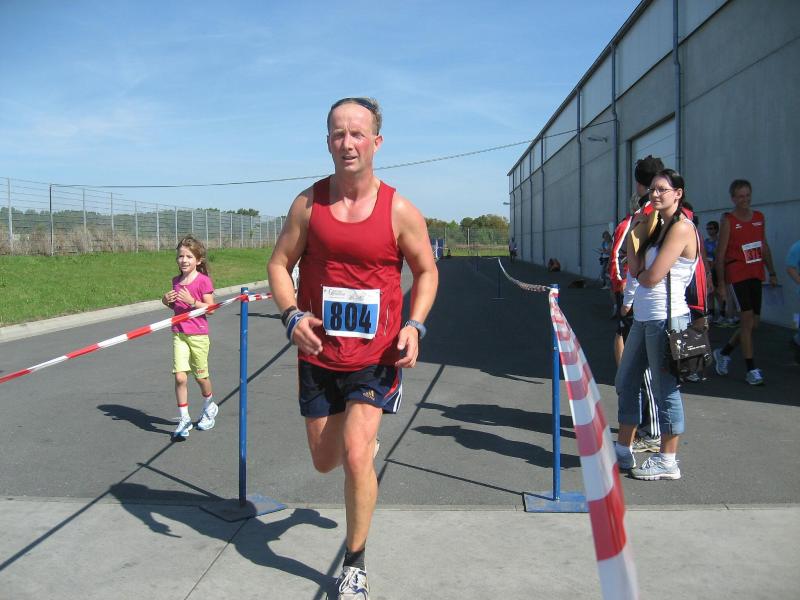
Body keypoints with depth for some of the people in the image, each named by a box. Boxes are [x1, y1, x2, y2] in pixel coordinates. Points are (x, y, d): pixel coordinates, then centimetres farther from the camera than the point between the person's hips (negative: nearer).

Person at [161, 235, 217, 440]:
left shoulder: (203, 280, -9)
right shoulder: (176, 281, 7)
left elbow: (210, 308, -11)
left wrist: (192, 301, -25)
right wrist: (167, 300, -1)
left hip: (198, 334, -4)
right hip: (179, 334, 4)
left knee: (201, 376, 10)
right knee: (180, 377, -6)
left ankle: (209, 408, 37)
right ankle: (184, 419, 4)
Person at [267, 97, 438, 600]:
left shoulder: (400, 211, -8)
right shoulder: (308, 203, -3)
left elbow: (426, 271, 3)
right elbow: (280, 264, 2)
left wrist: (415, 325, -13)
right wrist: (293, 314, -16)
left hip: (376, 354, -3)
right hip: (318, 355, 3)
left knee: (355, 456, -12)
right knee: (326, 460, 15)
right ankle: (367, 437, 53)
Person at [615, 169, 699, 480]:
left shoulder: (681, 228, -13)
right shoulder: (657, 226, 16)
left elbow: (650, 278, -19)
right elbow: (635, 270, 6)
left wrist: (641, 273, 1)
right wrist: (634, 232, 2)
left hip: (665, 318, -10)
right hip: (643, 317, 10)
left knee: (665, 388, -1)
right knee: (625, 382, 16)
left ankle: (667, 462, 12)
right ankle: (623, 450, 29)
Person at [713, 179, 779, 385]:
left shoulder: (759, 217, 11)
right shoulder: (728, 220, -5)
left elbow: (764, 247, 20)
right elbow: (720, 254, -7)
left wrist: (772, 273, 15)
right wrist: (721, 284, -11)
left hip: (756, 275, 6)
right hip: (737, 275, -6)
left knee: (753, 323, 8)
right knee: (747, 320, -10)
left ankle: (723, 352, 30)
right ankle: (751, 370, -4)